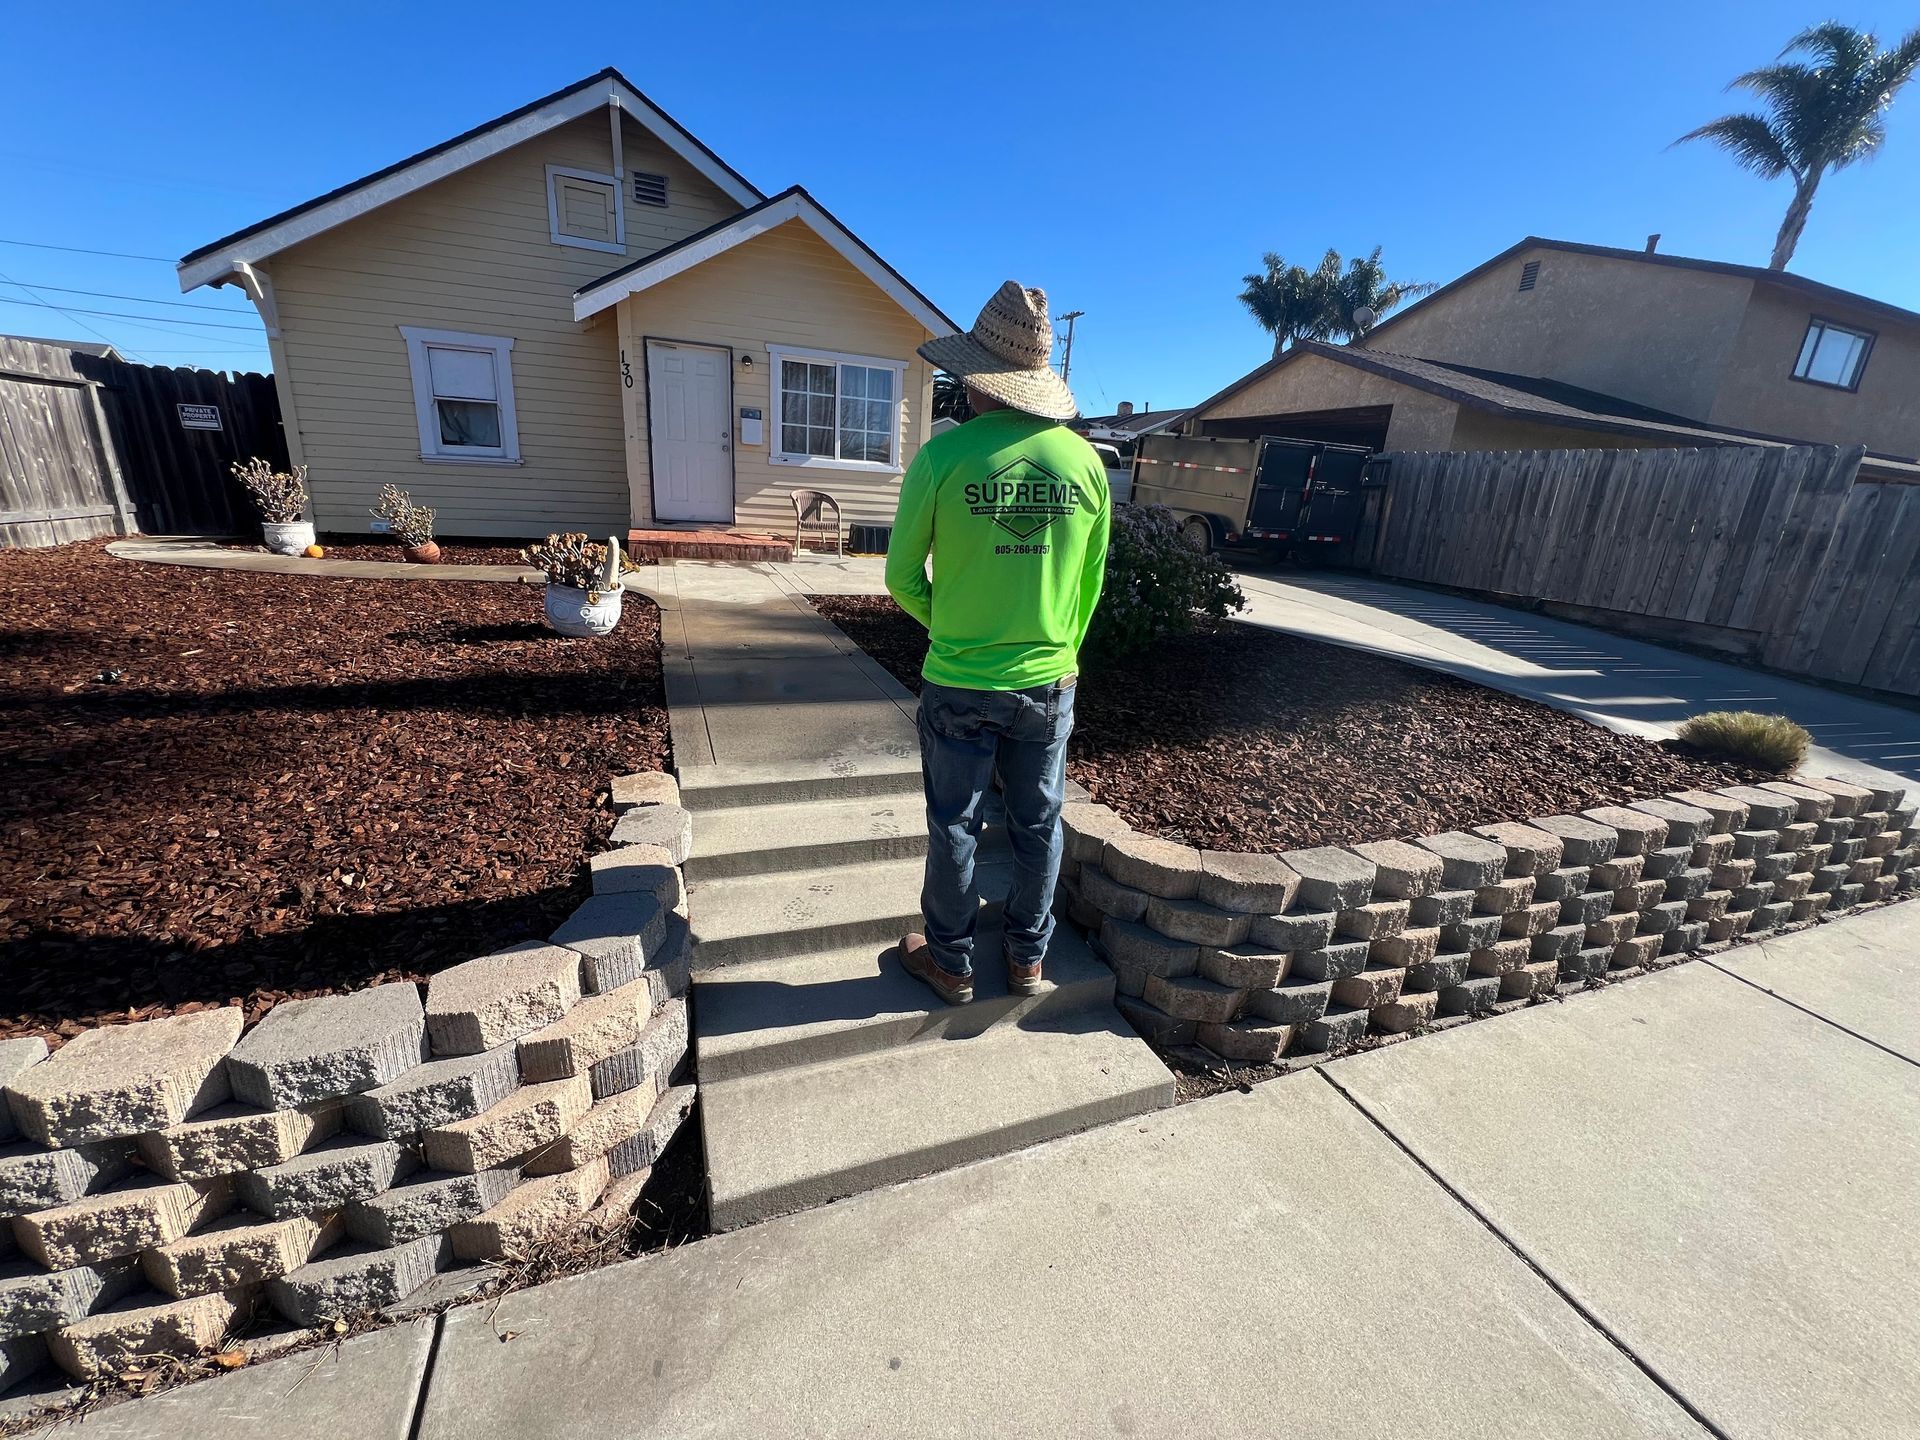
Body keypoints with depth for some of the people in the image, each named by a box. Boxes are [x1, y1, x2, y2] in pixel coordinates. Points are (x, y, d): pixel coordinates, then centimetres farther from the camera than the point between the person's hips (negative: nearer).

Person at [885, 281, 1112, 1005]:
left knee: (954, 829, 14)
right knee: (1037, 828, 17)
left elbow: (902, 577, -5)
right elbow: (1091, 581, 6)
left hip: (959, 687, -3)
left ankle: (950, 961, 32)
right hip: (1049, 686, 3)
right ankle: (1027, 959, 36)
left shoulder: (943, 454, -13)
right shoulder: (1084, 459, -3)